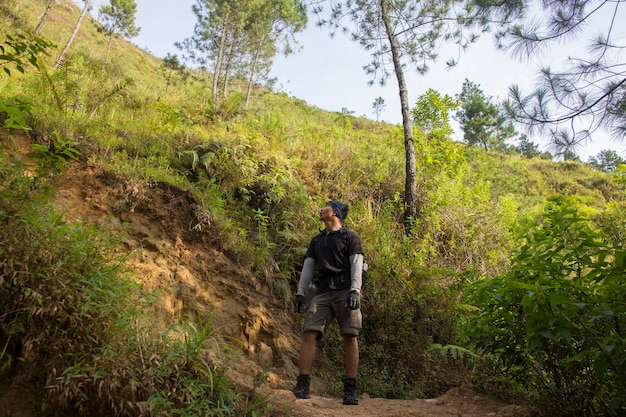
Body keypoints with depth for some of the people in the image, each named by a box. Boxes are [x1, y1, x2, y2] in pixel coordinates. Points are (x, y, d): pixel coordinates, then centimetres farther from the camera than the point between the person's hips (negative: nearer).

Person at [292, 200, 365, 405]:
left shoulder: (350, 236, 8)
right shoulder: (317, 240, 24)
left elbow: (356, 265, -2)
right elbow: (308, 267, 19)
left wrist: (354, 291, -15)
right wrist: (300, 292, 8)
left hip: (345, 290, -4)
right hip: (323, 292, 4)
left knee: (349, 336, -7)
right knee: (309, 333, -10)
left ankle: (351, 388, -1)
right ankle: (302, 385, -8)